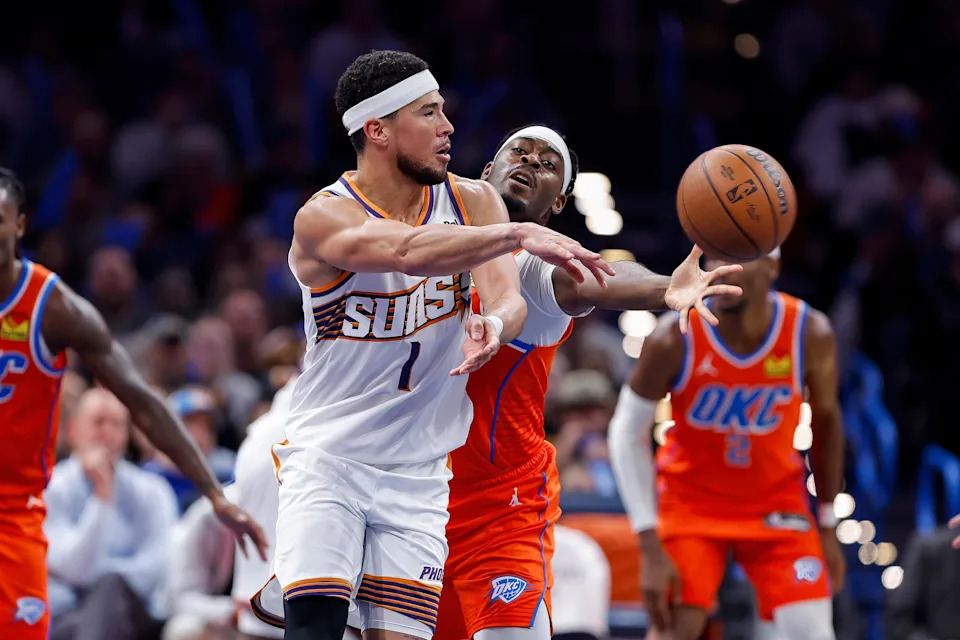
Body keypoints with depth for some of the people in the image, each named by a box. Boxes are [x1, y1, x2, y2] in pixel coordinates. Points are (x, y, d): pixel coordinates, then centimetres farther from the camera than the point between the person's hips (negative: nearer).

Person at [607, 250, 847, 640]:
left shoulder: (810, 334, -16)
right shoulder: (675, 339, -21)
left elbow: (826, 422, 2)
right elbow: (628, 433, -13)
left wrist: (828, 527, 6)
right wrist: (651, 548, -17)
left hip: (776, 502, 1)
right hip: (692, 501, -1)